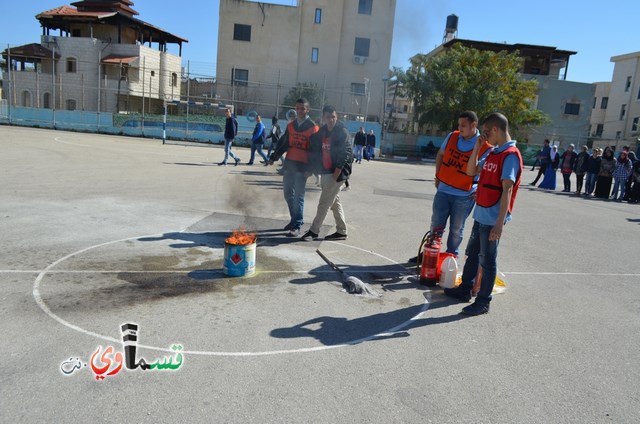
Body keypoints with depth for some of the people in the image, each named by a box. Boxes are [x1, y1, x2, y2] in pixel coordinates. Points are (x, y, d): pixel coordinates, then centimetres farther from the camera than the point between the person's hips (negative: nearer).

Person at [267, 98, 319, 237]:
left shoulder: (313, 128, -5)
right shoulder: (291, 125, 11)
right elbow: (283, 143, 15)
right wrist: (273, 157, 9)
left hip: (302, 166, -6)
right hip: (288, 163, 6)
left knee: (298, 196, -5)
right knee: (288, 194, 12)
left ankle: (297, 226, 0)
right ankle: (295, 220, 27)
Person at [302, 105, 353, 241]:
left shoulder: (342, 132, -9)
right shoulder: (321, 132, 11)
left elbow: (347, 152, -15)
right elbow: (315, 151, 13)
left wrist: (338, 171, -19)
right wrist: (311, 168, 5)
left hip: (336, 173, -8)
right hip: (325, 172, 8)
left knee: (324, 202, -5)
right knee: (335, 202, 13)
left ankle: (314, 231, 4)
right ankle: (341, 231, 23)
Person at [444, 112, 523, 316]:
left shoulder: (510, 155, -16)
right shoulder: (493, 153, 11)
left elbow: (507, 191, -21)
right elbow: (471, 171, 15)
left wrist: (499, 223, -25)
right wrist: (477, 147, 3)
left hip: (492, 219, -9)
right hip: (480, 214, 9)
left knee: (487, 260, 3)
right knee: (472, 253, 19)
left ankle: (483, 301, 15)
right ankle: (465, 289, 35)